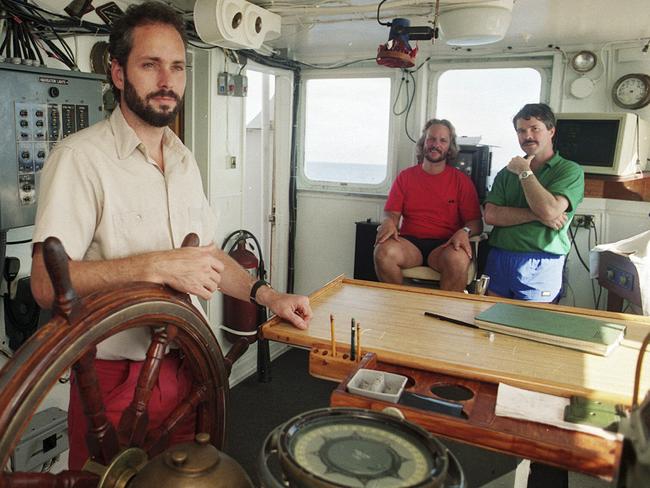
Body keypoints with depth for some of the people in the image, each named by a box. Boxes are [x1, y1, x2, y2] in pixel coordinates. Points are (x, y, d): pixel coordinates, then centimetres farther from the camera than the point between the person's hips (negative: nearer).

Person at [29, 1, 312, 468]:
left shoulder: (185, 160, 9)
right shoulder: (81, 157, -15)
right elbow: (47, 282, -23)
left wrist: (268, 295, 6)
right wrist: (158, 266, -29)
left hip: (187, 367, 6)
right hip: (116, 379, -6)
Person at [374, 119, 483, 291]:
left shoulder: (461, 180, 11)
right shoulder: (405, 176, 16)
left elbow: (476, 222, 6)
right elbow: (391, 212, 9)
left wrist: (465, 231, -17)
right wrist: (388, 222, -15)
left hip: (445, 244, -1)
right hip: (410, 242, 2)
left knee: (458, 260, -35)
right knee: (383, 252, -30)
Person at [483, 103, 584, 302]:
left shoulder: (570, 170, 0)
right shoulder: (507, 173, 12)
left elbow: (549, 210, -16)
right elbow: (491, 216, -1)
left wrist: (524, 172, -6)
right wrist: (536, 216, -13)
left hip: (539, 266, -3)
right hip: (498, 260, 4)